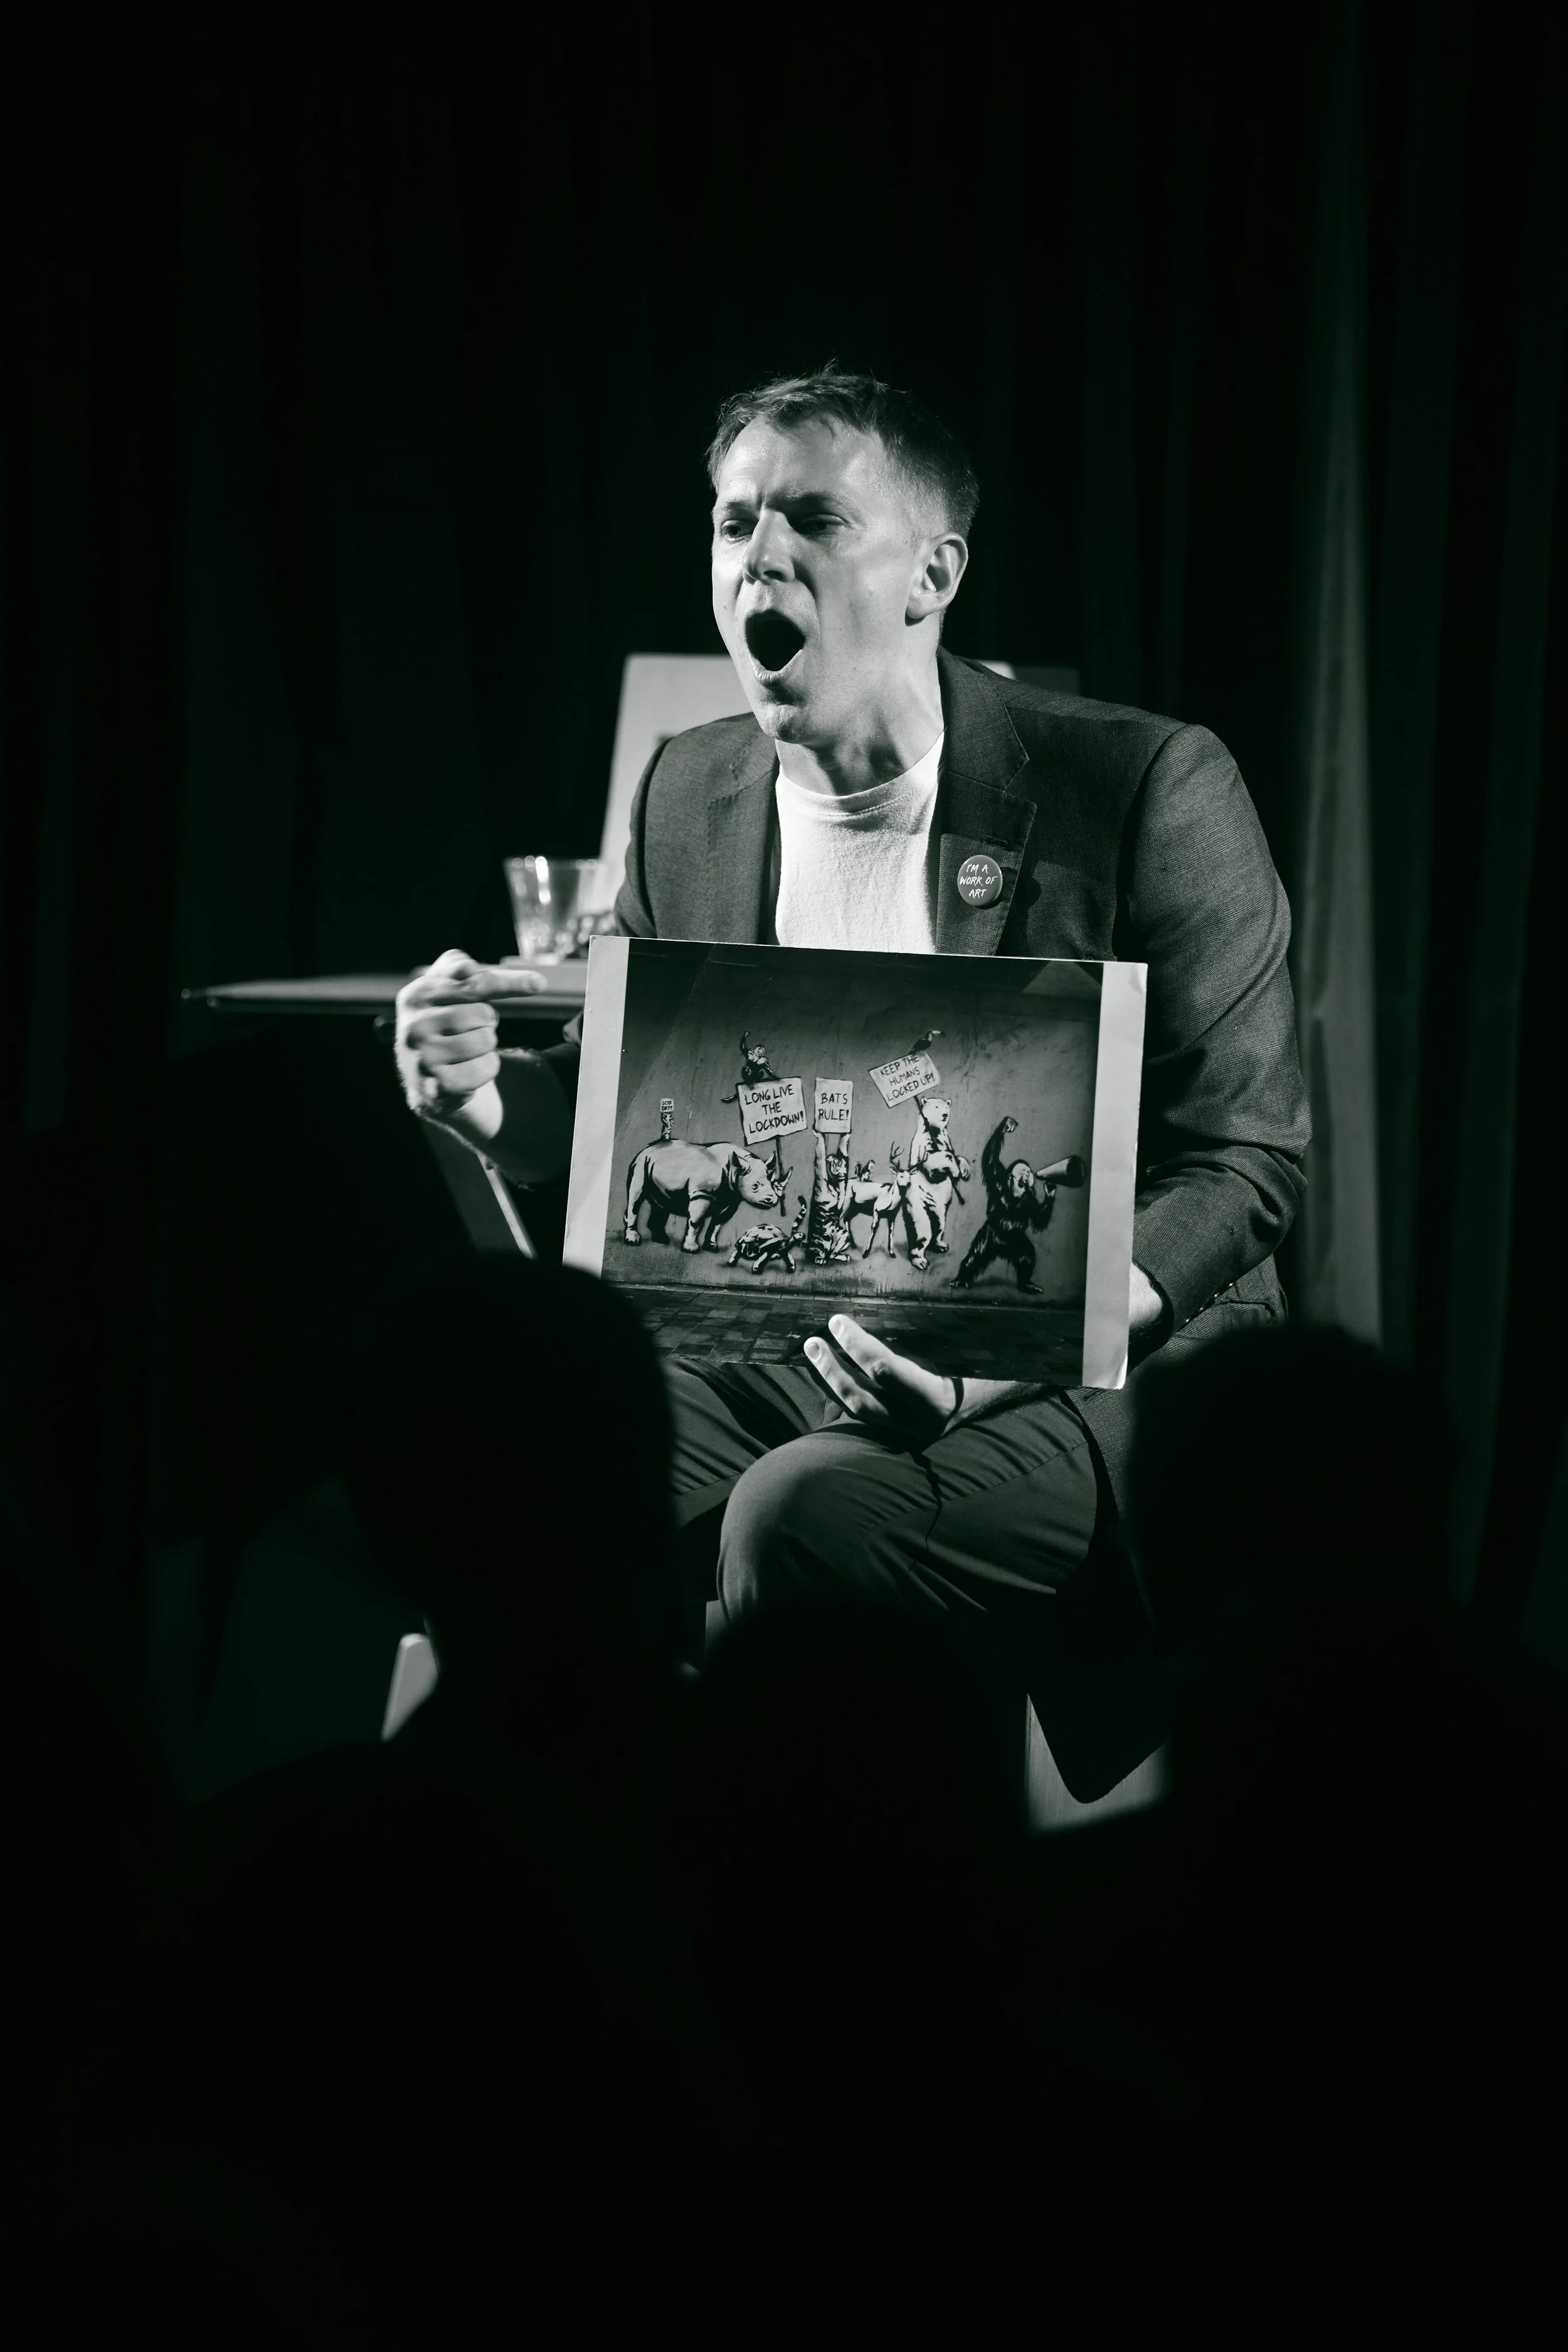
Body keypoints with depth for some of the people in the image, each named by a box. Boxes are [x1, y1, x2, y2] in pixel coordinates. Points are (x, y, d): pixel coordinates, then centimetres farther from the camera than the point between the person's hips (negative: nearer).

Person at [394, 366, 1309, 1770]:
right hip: (779, 1349, 5)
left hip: (1099, 1376, -5)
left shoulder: (1147, 790, -9)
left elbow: (1246, 1161, -9)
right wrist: (490, 1101, -5)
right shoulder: (691, 796, 9)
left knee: (800, 1511, -33)